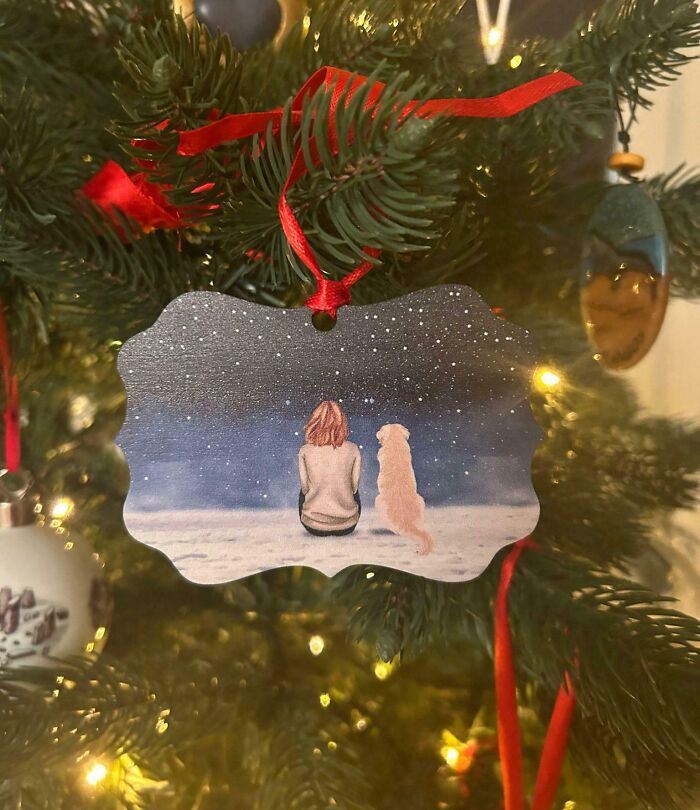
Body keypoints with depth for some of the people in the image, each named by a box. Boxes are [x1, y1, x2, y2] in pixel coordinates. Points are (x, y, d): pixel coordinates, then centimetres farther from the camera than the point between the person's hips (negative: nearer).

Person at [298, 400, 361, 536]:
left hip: (314, 526, 0)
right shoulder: (353, 449, -9)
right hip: (346, 526, 0)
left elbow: (304, 487, -1)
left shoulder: (305, 451, -9)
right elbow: (355, 486, 0)